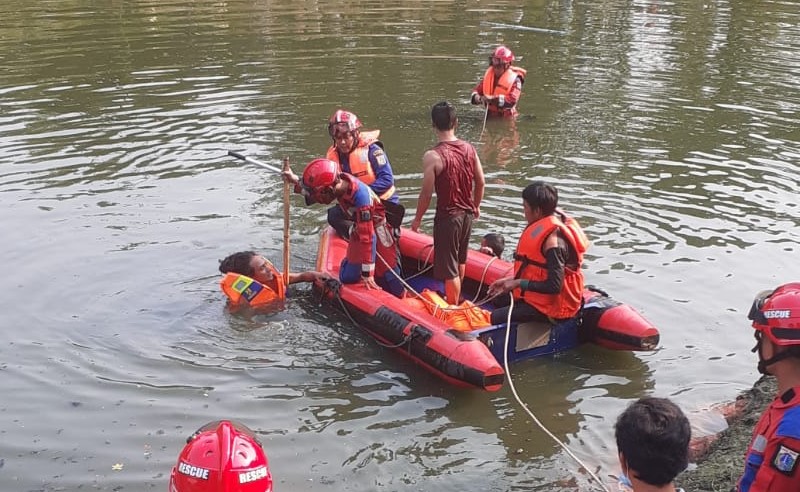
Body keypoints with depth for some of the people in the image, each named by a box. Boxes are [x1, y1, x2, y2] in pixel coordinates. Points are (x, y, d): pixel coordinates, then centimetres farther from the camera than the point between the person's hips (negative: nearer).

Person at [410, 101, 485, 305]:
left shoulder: (432, 156, -21)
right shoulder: (469, 148, -4)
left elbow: (427, 193, -17)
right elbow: (480, 182, 4)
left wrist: (417, 219, -2)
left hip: (447, 217, -7)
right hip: (467, 214, 7)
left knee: (449, 269, 8)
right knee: (460, 261, 27)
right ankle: (455, 298, 46)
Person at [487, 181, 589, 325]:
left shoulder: (553, 240, -26)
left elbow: (554, 286, -27)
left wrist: (519, 283, -19)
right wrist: (511, 280, 7)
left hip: (550, 306, -10)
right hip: (543, 297, 10)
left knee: (495, 318, -12)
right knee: (500, 300, 24)